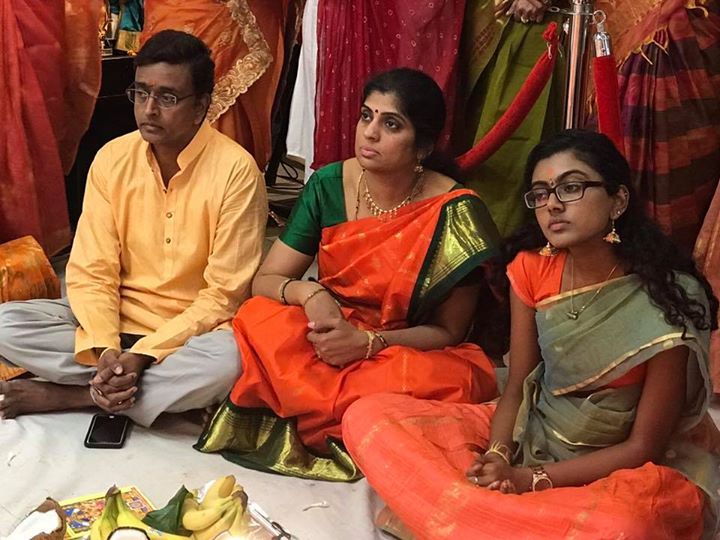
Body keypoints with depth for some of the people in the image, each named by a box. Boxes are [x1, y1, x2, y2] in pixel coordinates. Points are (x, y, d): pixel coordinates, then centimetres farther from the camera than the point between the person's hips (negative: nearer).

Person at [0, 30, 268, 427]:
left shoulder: (235, 170, -16)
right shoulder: (111, 158, -3)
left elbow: (223, 295, -16)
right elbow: (91, 271, -5)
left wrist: (144, 355, -24)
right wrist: (105, 349, -23)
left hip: (192, 330, -3)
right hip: (118, 320, 4)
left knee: (225, 362, -37)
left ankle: (68, 394, -17)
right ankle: (166, 388, -15)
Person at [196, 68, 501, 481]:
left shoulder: (455, 213, -14)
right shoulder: (329, 185, -3)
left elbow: (448, 331, -8)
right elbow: (264, 281, -1)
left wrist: (367, 342, -24)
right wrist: (307, 293, -24)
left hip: (411, 352, -2)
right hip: (328, 338, 2)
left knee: (445, 380, -37)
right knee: (258, 318, -27)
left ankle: (309, 425, -15)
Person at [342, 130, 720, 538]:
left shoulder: (667, 300, -19)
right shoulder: (532, 267, -5)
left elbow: (644, 446, -15)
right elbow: (517, 388, 1)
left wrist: (531, 480, -22)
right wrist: (497, 457, -20)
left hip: (619, 469, -4)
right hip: (530, 433, 5)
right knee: (368, 416, -13)